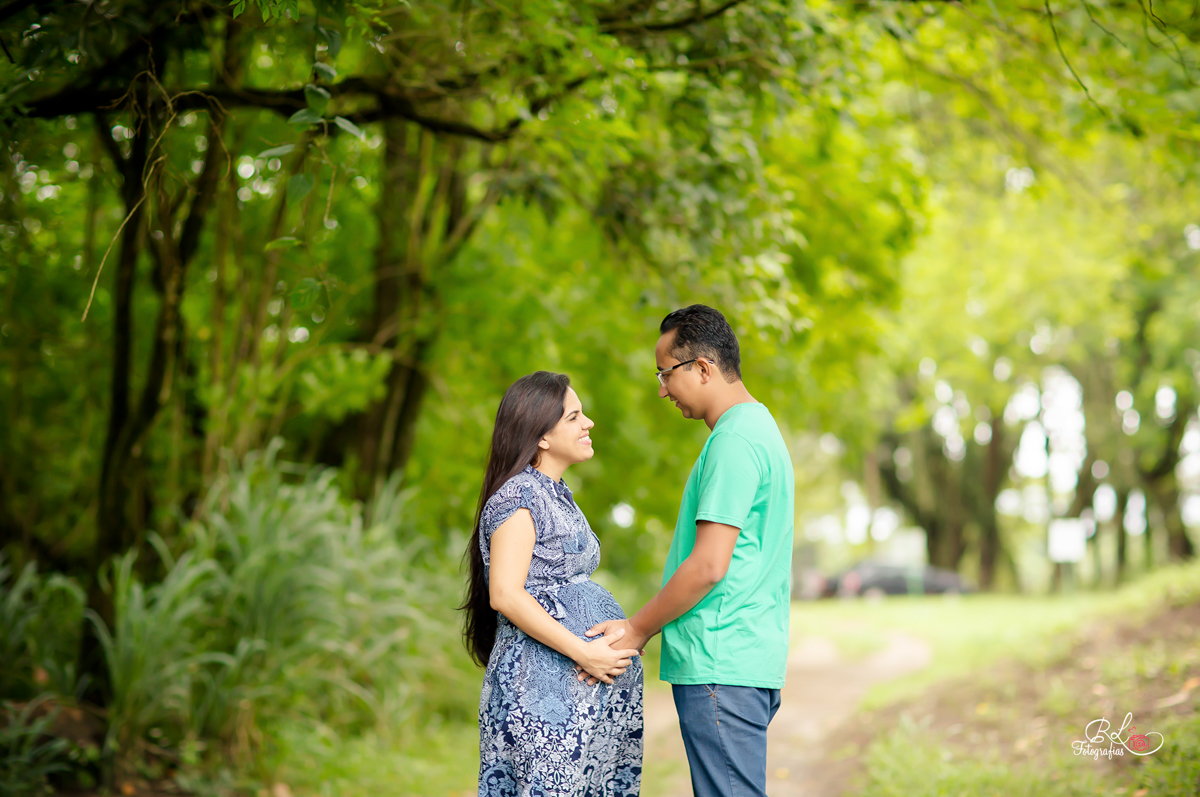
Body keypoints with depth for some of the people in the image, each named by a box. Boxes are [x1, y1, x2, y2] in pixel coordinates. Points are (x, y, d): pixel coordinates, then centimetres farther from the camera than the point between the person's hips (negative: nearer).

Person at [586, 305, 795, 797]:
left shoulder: (736, 441, -14)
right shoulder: (757, 427, 19)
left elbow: (709, 566, -20)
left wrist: (637, 631, -7)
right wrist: (641, 627, 15)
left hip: (721, 665, -10)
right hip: (748, 662, 10)